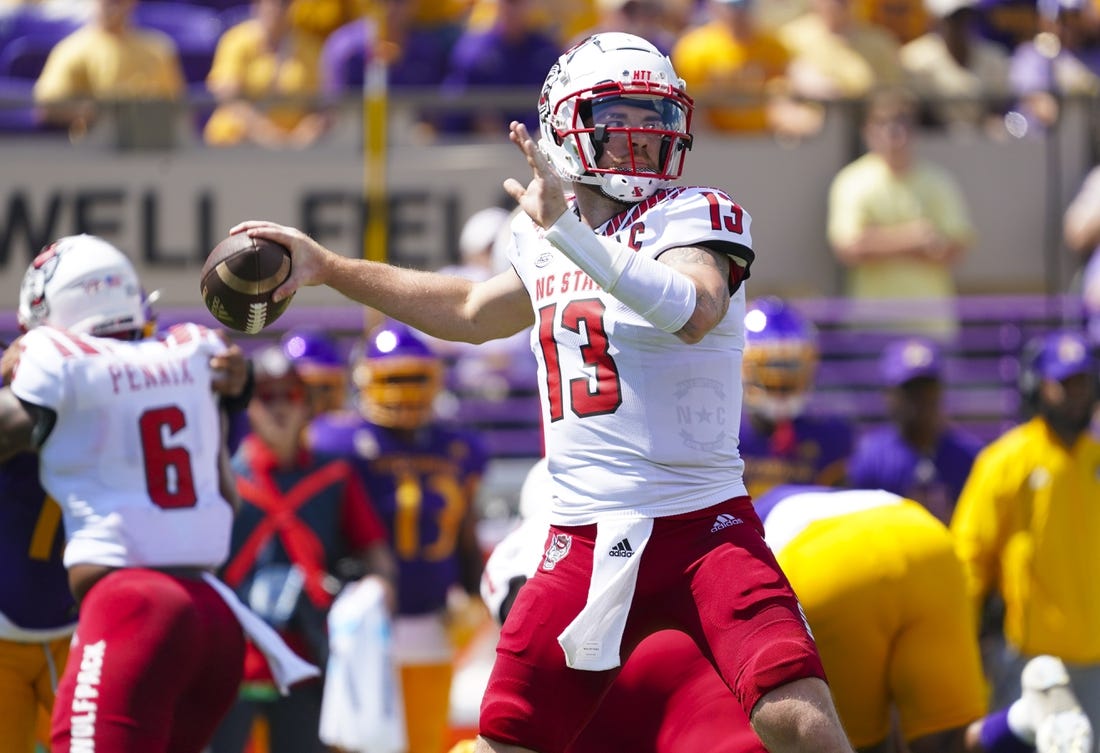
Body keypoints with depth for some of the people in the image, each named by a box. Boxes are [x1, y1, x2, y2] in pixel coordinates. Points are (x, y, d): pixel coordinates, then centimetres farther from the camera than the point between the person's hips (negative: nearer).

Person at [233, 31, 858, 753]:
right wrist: (329, 267, 37)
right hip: (588, 541, 5)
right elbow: (472, 311, 34)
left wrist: (568, 229, -32)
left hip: (704, 528, -5)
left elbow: (693, 312, -28)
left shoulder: (694, 216, -6)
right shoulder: (546, 246, 13)